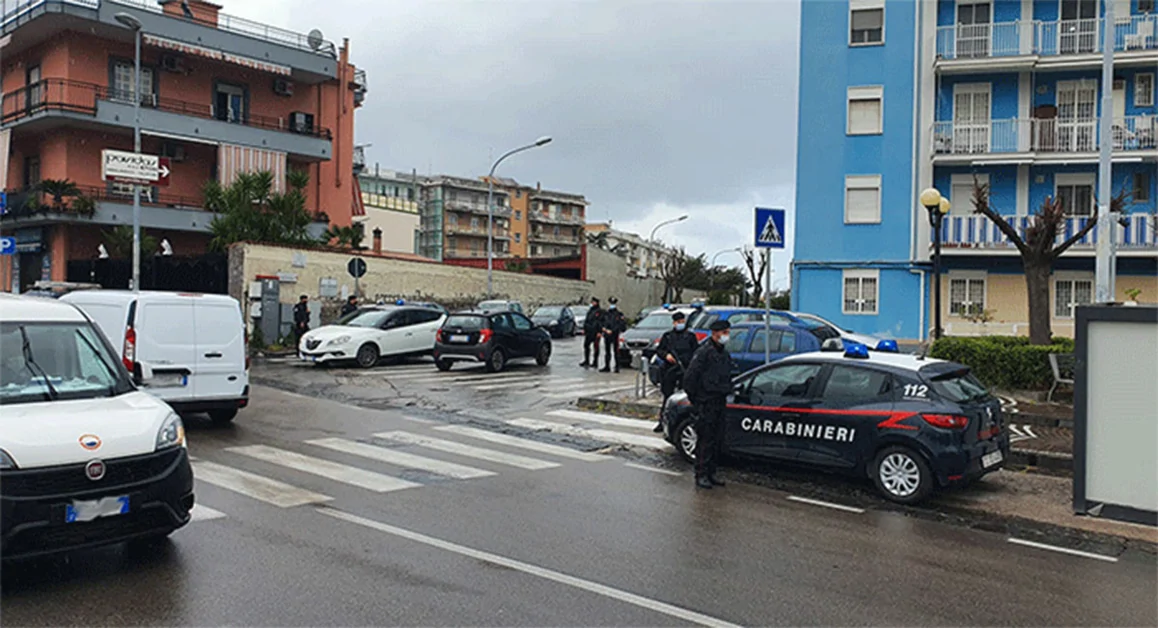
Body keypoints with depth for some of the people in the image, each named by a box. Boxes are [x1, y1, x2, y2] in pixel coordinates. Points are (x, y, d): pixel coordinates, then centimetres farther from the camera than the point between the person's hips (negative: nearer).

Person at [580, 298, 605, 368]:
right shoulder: (590, 311, 16)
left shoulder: (600, 312, -7)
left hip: (595, 333, -7)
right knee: (586, 345, 5)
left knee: (596, 347, 0)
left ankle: (595, 363, 6)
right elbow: (586, 320, 21)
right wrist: (584, 329, 14)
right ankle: (586, 361, 12)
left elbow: (601, 322, -12)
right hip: (588, 332, 7)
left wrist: (599, 332, -18)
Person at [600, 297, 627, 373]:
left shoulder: (619, 315, -2)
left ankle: (617, 367, 0)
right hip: (607, 336, 5)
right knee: (607, 352, 10)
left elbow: (620, 325, -9)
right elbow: (602, 323, 10)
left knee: (616, 352, -4)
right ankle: (607, 367, 17)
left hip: (615, 335, -5)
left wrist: (611, 331, -18)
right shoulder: (605, 314, 12)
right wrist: (604, 328, -9)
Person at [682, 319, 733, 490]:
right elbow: (689, 377, -13)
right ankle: (701, 475, 0)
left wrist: (726, 394, 15)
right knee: (705, 440, -6)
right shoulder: (704, 352, -12)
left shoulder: (725, 354, 14)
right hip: (706, 404, -8)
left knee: (717, 440, 11)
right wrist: (694, 399, -9)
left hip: (720, 403, 8)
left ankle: (711, 474, 20)